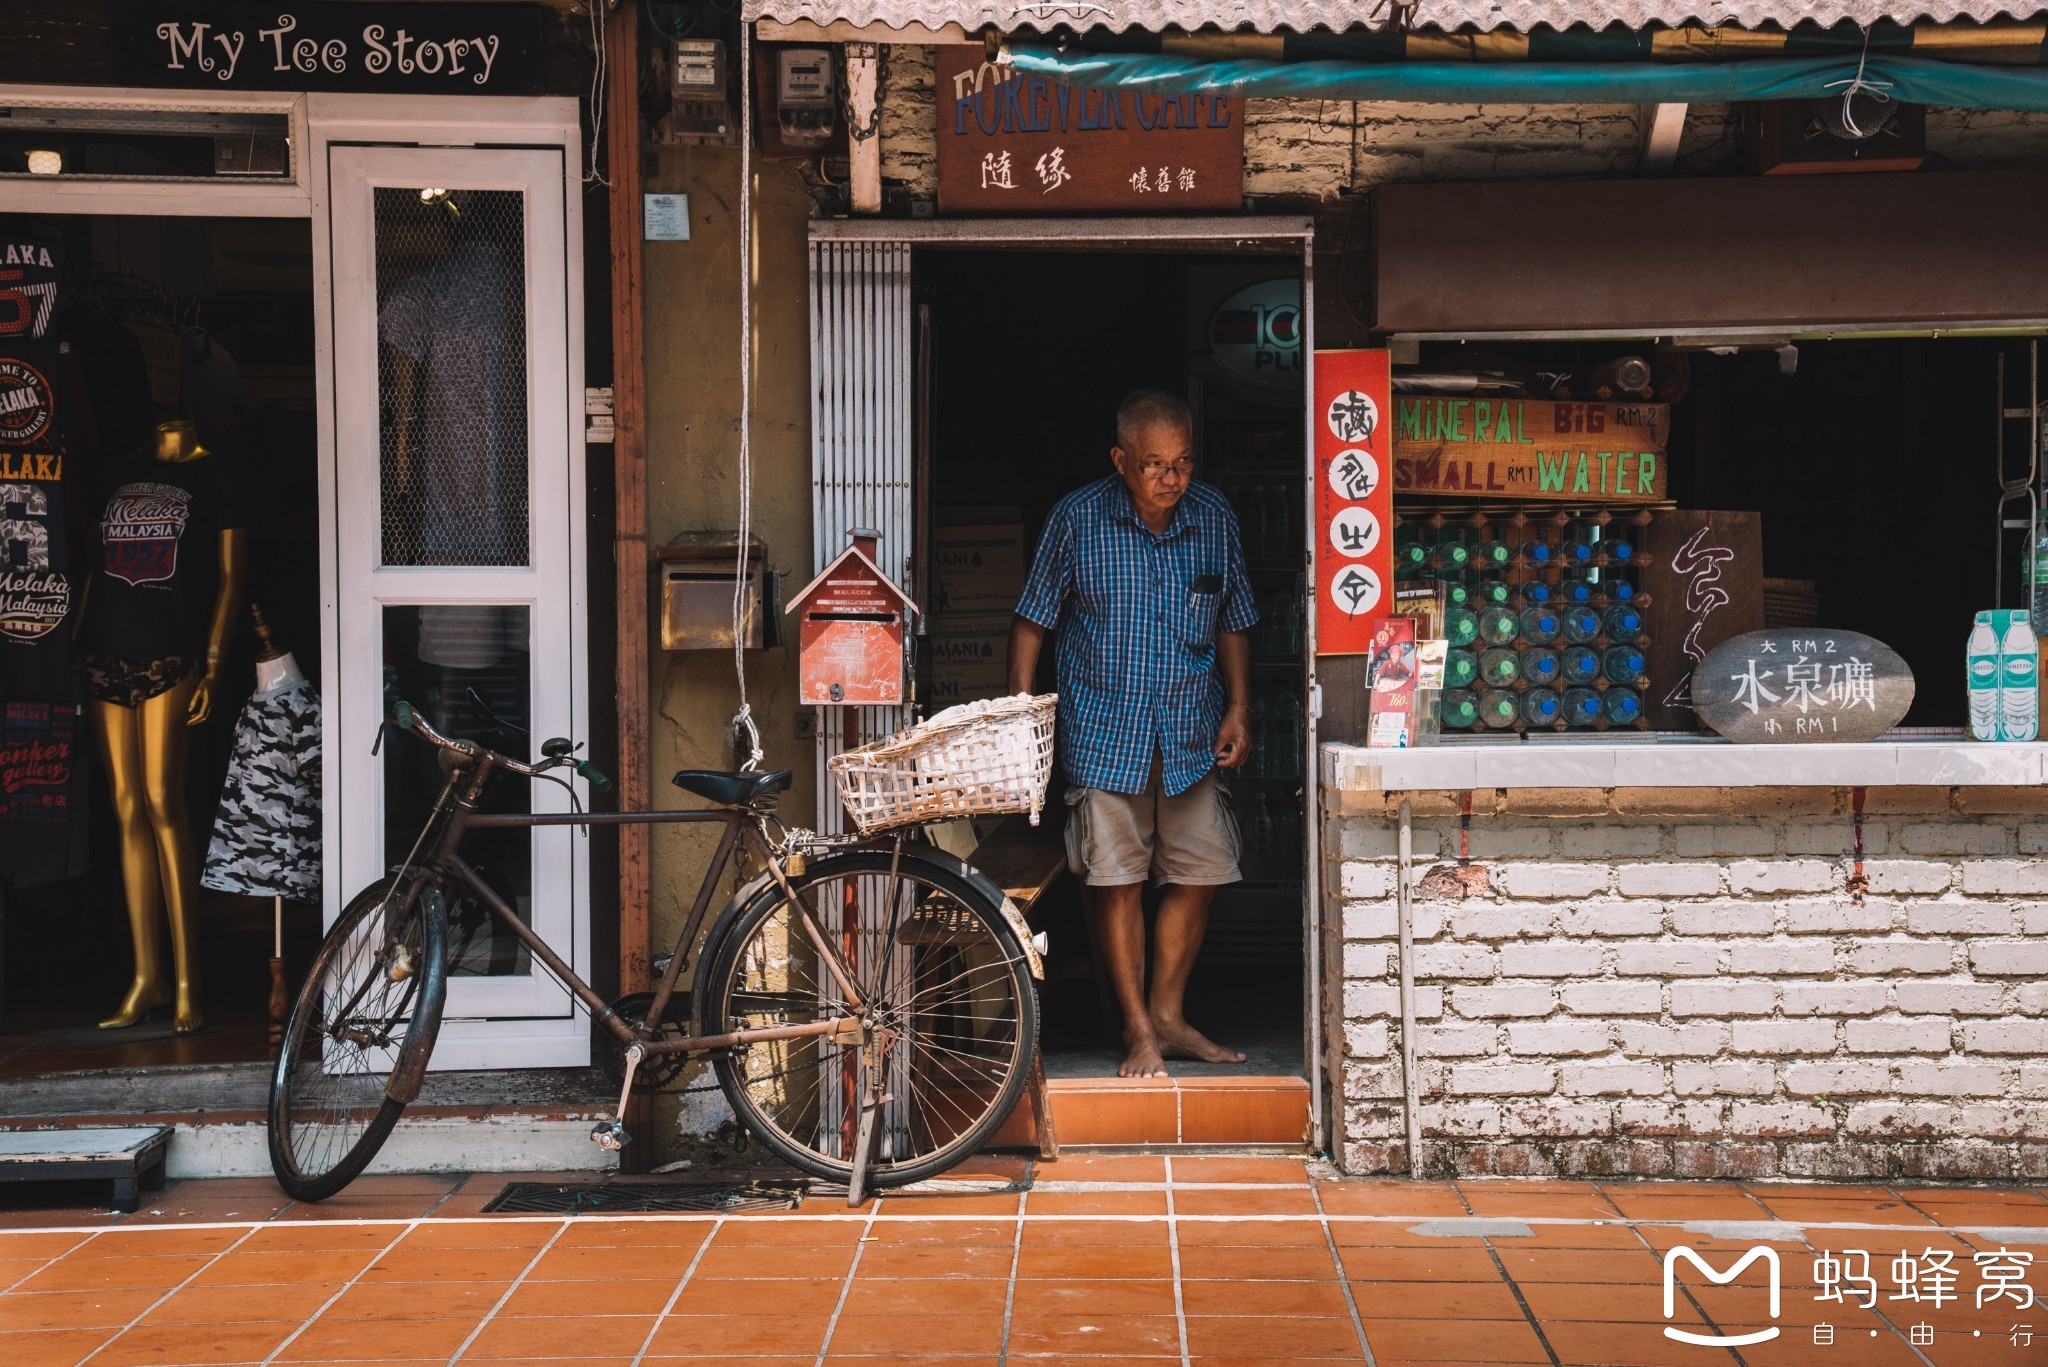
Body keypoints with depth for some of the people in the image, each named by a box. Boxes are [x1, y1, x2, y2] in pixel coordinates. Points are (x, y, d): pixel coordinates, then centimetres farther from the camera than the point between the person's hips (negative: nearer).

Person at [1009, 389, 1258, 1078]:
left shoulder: (1215, 519, 2)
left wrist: (1239, 710, 3)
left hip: (1193, 736, 3)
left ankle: (1168, 1013, 22)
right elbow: (1033, 620, 0)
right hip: (1104, 732, -3)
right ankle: (1139, 1030, 10)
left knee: (1200, 873, 5)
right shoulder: (1076, 519, -7)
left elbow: (1232, 625, 11)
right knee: (1116, 880, -2)